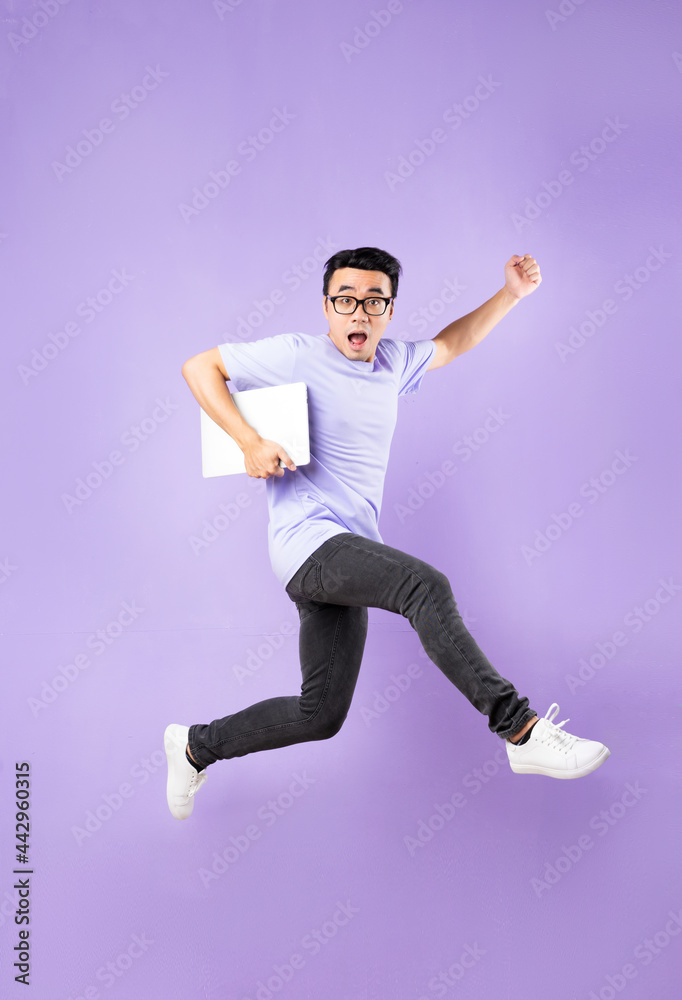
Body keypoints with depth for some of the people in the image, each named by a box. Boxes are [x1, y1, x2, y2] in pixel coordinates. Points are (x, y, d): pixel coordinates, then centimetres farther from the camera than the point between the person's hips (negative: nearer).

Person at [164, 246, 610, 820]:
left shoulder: (391, 362, 14)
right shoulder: (295, 355, -4)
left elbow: (451, 345, 31)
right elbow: (200, 367, 0)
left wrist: (511, 294, 19)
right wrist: (249, 441, -13)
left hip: (349, 557, 8)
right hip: (308, 540, -8)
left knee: (321, 715, 8)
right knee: (426, 585, -32)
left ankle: (197, 746, 27)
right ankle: (521, 730, -29)